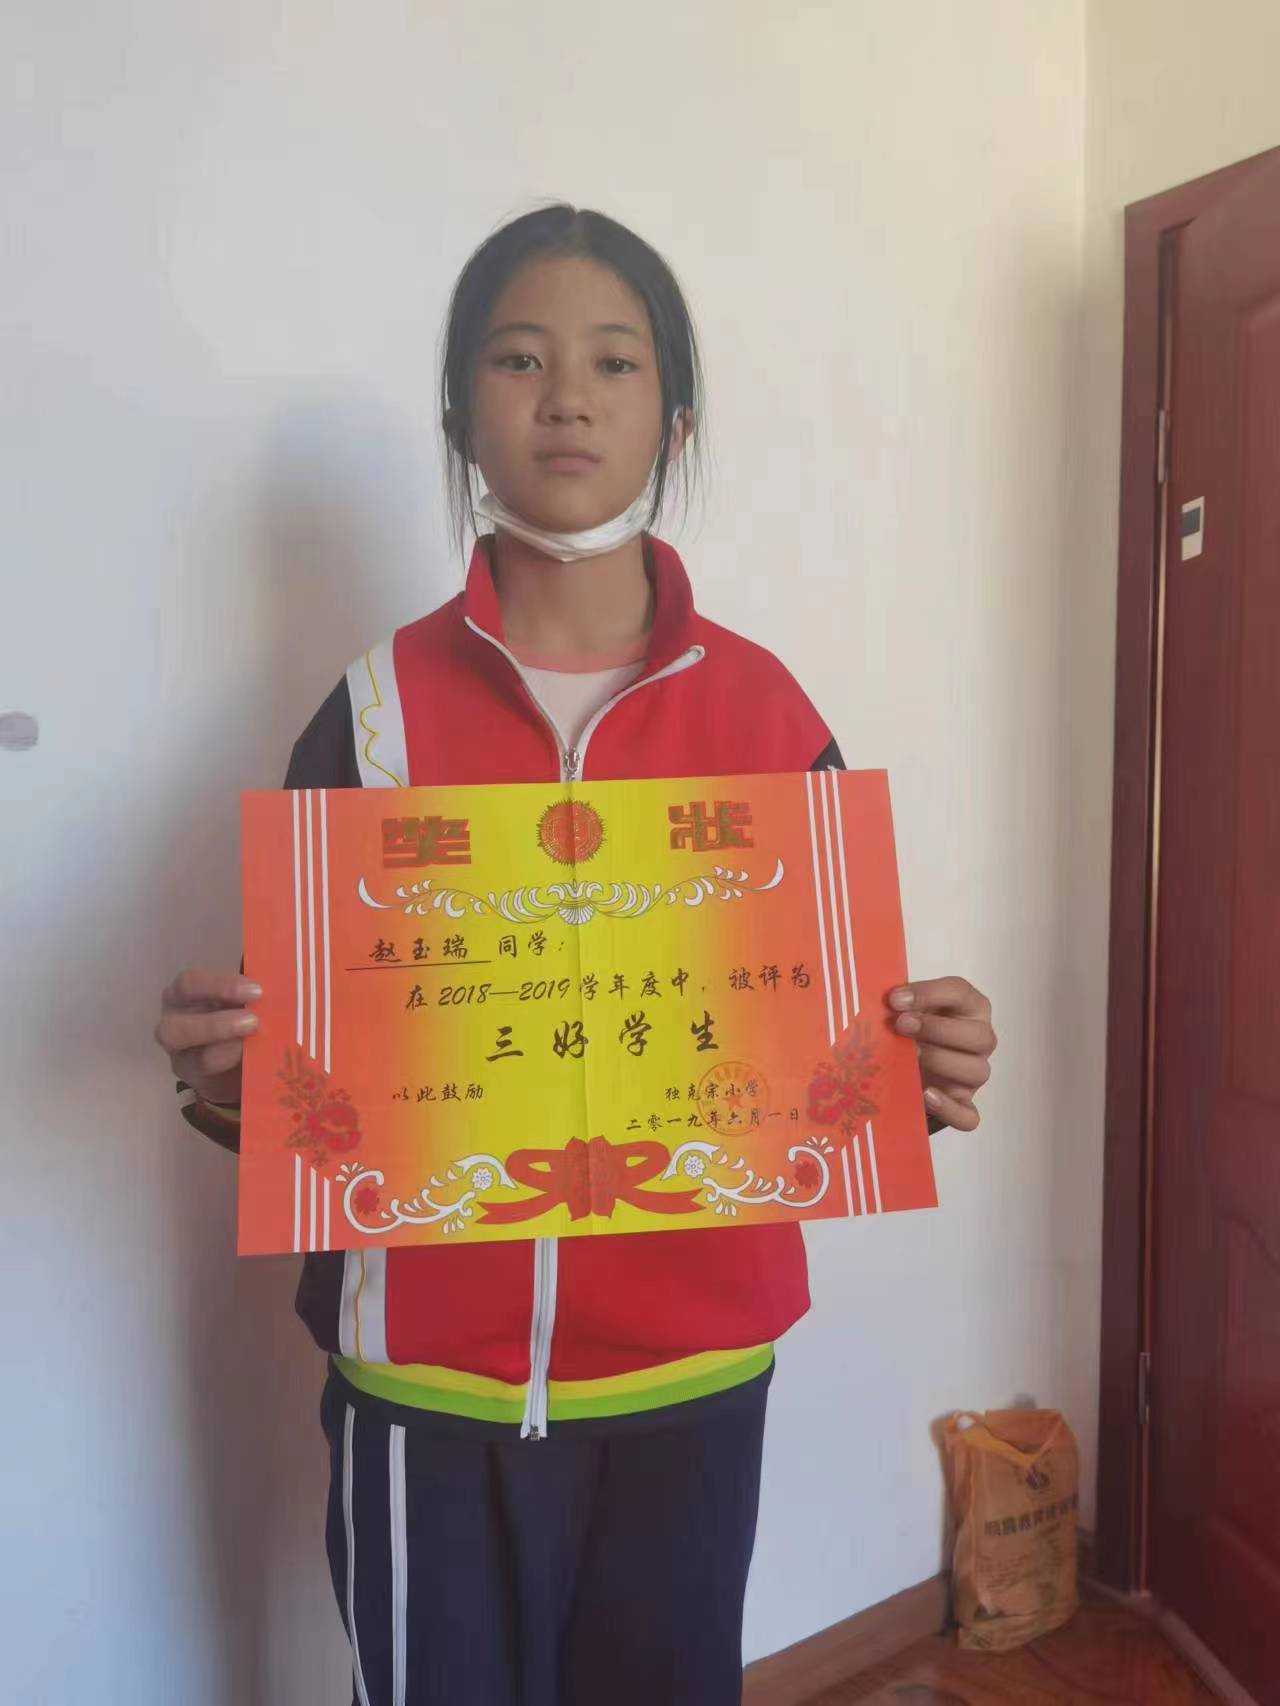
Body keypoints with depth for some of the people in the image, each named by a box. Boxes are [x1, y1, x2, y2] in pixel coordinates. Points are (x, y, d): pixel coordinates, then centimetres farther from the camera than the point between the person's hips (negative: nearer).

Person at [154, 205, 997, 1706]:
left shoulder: (764, 711, -2)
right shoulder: (375, 709, -6)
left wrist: (920, 1074, -17)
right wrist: (226, 1081, -21)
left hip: (695, 1372, 2)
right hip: (432, 1386, -1)